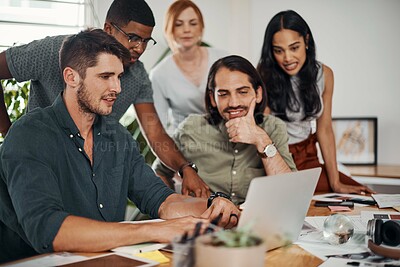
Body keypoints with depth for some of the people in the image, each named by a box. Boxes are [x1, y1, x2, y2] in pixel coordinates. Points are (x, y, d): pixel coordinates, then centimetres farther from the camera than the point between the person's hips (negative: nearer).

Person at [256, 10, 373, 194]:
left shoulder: (324, 74, -1)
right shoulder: (264, 74, -13)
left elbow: (324, 130, 1)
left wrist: (335, 182, -4)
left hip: (307, 158, 4)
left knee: (366, 196, -7)